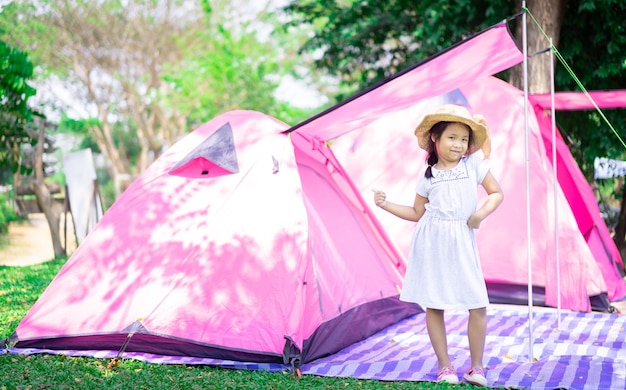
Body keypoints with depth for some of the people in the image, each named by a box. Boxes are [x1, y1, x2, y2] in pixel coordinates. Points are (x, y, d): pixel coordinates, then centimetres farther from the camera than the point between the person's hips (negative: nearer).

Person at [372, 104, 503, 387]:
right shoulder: (428, 176, 5)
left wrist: (482, 213, -10)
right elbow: (417, 213, 13)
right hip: (432, 243, 1)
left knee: (477, 306, -3)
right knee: (434, 306, 3)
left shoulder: (474, 164, 3)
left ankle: (476, 366, 13)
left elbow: (496, 193, 7)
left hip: (462, 242, 0)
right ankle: (444, 366, 15)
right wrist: (386, 204, 5)